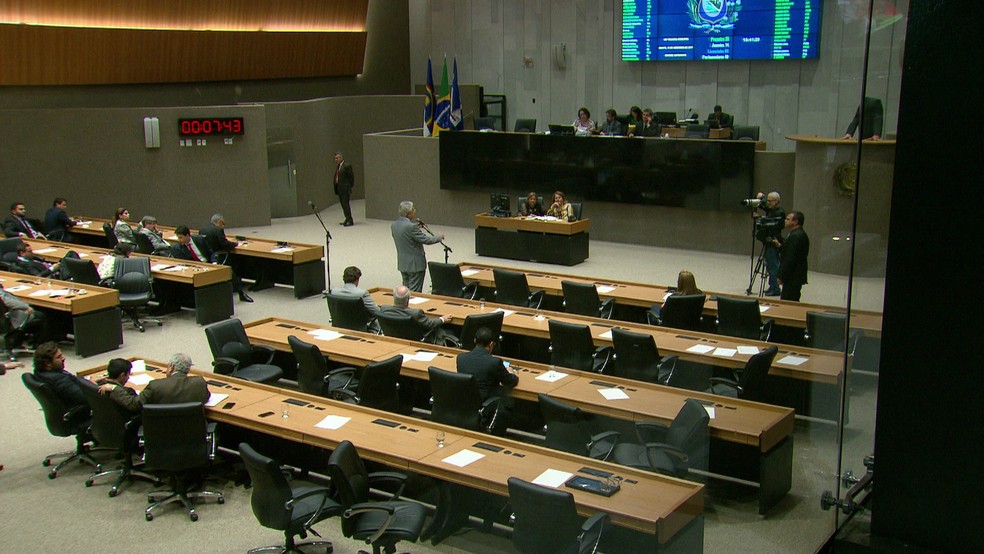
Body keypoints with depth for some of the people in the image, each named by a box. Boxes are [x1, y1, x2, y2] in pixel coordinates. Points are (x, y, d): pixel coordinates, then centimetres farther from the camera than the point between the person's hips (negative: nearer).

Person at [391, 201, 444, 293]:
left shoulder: (394, 225, 0)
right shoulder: (411, 227, -25)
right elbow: (426, 240, -18)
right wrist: (439, 237, -3)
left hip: (402, 264, 8)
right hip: (415, 264, -8)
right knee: (415, 292, 1)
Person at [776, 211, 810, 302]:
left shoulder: (795, 236, -19)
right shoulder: (801, 234, 15)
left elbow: (789, 259, -22)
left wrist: (781, 277, -18)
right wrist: (780, 246, 13)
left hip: (793, 278, -11)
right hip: (797, 276, 11)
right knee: (793, 302, 14)